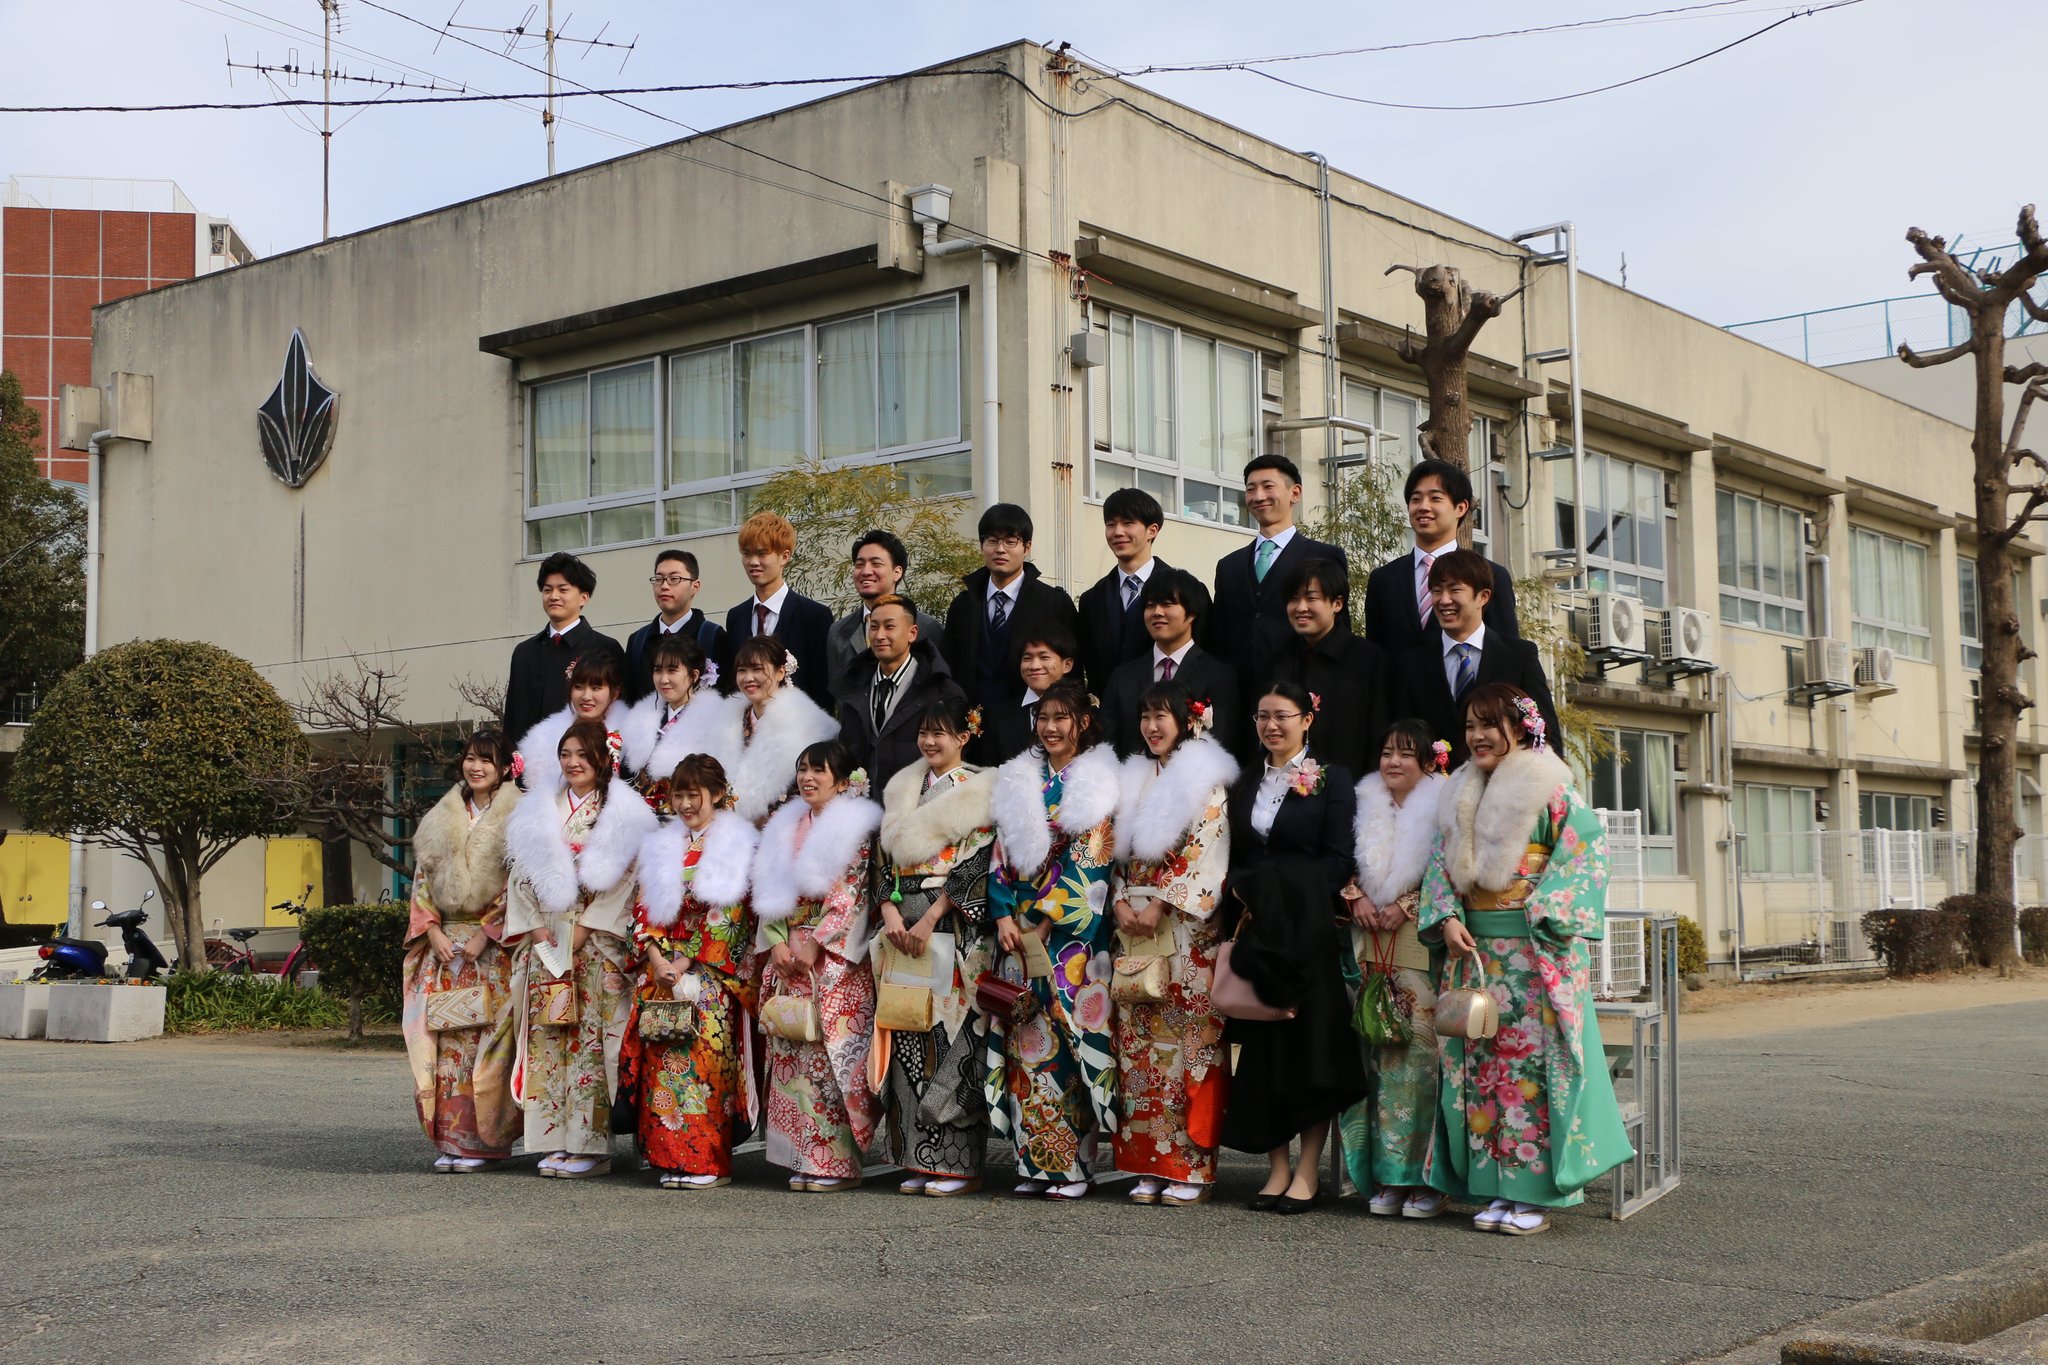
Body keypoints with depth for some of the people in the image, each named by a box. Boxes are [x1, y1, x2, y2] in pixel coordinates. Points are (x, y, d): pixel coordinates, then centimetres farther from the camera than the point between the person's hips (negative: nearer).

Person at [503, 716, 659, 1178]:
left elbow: (624, 879, -6)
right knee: (548, 1036, 1)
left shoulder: (622, 811, 1)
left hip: (598, 943, -4)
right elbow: (523, 874, 11)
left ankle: (589, 1144, -4)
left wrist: (583, 928, -12)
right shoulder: (540, 809, 14)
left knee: (591, 1035, -7)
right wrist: (536, 927, -2)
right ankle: (557, 1141, 5)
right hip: (546, 942, 4)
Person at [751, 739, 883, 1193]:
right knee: (792, 1050, 3)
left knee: (832, 1049, -8)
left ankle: (837, 1160, -3)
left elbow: (851, 893, -9)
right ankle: (803, 1156, 9)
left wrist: (816, 944, -14)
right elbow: (770, 890, 12)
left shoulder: (854, 827, -2)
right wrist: (777, 943, -2)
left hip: (835, 957, -6)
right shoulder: (786, 827, 15)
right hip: (789, 955, 6)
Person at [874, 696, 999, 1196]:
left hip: (955, 932, -6)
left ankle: (959, 1165, -3)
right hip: (905, 931, 6)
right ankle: (920, 1162, 9)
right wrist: (891, 912, -4)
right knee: (908, 1039, 3)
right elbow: (889, 861, 13)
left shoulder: (978, 790, -1)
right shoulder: (903, 791, 17)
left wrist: (929, 921, -15)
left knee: (952, 1036, -8)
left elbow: (976, 865, -9)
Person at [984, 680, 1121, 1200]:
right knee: (1027, 1036, 0)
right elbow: (1004, 852, 10)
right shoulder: (1019, 780, 13)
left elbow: (1091, 860, -7)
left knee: (1072, 1033, -7)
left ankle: (1076, 1163, -1)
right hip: (1021, 927, 4)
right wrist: (1004, 914, -2)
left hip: (1074, 929, -4)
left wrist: (1047, 919, -11)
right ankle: (1037, 1162, 6)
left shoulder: (1099, 781, 0)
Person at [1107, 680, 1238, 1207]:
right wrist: (1121, 902, 0)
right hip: (1135, 927, 6)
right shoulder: (1135, 778, 18)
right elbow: (1123, 852, 16)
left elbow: (1203, 852, -10)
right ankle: (1150, 1165, 8)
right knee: (1138, 1040, 3)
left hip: (1187, 926, -6)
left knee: (1188, 1039, -7)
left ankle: (1193, 1167, -3)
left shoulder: (1205, 778, -2)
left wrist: (1160, 905, -14)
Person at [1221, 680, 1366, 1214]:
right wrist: (1243, 894, -5)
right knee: (1262, 1048, 3)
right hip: (1255, 930, 5)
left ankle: (1307, 1172, 1)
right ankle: (1276, 1168, 8)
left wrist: (1293, 900, -16)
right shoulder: (1245, 785, 16)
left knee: (1312, 1042, -4)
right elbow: (1234, 862, 15)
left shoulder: (1332, 780, 0)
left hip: (1310, 930, -5)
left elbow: (1339, 861, -7)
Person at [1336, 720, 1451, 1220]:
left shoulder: (1442, 811, 0)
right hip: (1370, 945, 5)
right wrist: (1357, 897, -2)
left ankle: (1426, 1178, -4)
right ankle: (1387, 1176, 6)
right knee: (1379, 1052, 2)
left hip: (1421, 945, -4)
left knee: (1421, 1048, -9)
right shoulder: (1366, 807, 15)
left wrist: (1405, 905, -13)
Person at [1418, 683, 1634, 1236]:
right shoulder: (1462, 795, 15)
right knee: (1482, 1061, 5)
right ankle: (1498, 1187, 12)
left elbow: (1585, 854, -11)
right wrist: (1446, 919, -3)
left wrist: (1542, 919, -17)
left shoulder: (1551, 789, -4)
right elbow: (1441, 864, 13)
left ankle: (1536, 1194, 0)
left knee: (1533, 1060, -6)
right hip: (1474, 950, 6)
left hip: (1537, 952, -6)